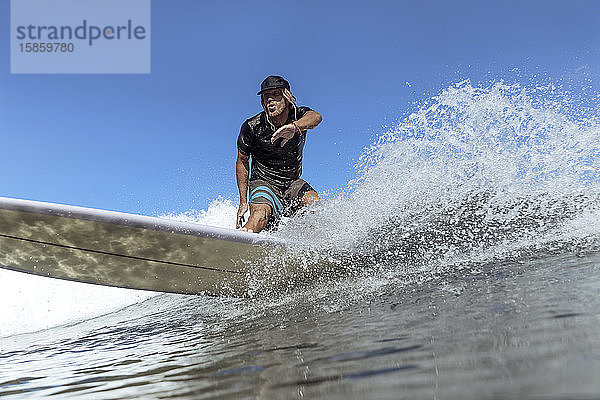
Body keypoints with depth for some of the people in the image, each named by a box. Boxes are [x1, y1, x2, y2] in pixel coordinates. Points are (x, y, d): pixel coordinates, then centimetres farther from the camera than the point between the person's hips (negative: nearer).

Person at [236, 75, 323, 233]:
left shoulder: (299, 115, -9)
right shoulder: (252, 126, -11)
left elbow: (315, 117, -35)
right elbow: (242, 161, 1)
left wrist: (295, 126, -60)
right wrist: (243, 201, -4)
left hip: (293, 183, 3)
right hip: (263, 182, -2)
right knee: (261, 213, -32)